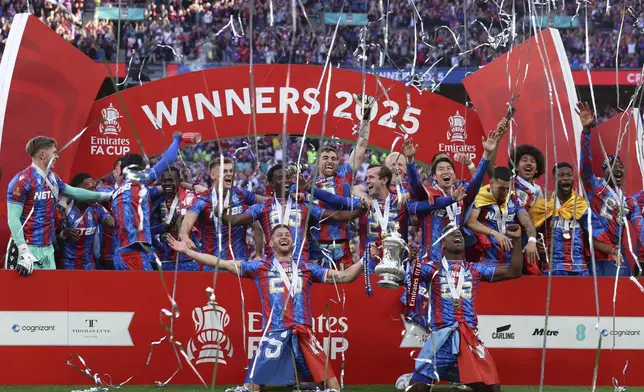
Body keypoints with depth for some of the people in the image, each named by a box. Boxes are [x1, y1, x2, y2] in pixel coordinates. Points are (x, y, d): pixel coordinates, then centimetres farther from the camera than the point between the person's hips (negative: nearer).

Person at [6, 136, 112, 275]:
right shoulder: (22, 181, -13)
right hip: (29, 248, -8)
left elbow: (74, 192, 30)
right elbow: (13, 218, -16)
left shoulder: (53, 179, 12)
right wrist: (23, 251, -24)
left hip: (48, 248, 8)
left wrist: (105, 196, 35)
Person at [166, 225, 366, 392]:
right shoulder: (260, 268, 13)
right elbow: (223, 264, 12)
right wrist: (187, 250, 8)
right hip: (273, 335, -1)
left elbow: (344, 277, 17)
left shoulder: (306, 268, 17)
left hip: (304, 335, 1)